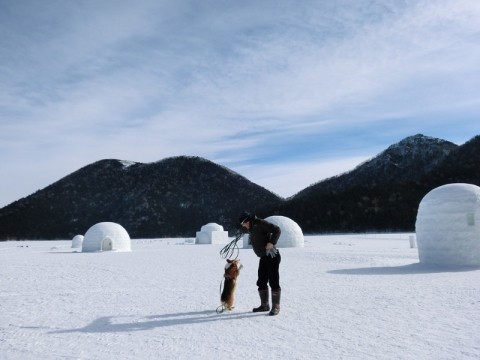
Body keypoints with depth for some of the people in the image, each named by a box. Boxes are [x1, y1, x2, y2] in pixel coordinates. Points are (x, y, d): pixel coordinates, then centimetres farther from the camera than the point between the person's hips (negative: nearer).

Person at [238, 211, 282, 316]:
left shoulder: (260, 223, -17)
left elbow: (277, 230, -22)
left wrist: (271, 243, -29)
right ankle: (264, 305, 22)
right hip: (263, 258, 10)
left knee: (273, 282, -7)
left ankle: (276, 307, 1)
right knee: (261, 282, 12)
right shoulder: (251, 228, 11)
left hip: (272, 256, -10)